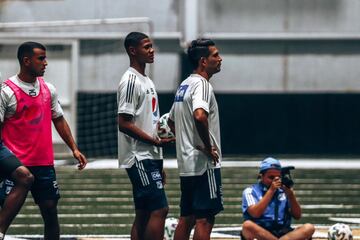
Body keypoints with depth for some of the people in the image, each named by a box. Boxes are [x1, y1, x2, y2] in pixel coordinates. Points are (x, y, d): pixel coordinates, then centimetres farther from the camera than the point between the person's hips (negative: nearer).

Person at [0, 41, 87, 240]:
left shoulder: (48, 89, 10)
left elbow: (58, 120, 20)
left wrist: (74, 149, 12)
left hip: (44, 163, 6)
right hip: (16, 163, -6)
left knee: (50, 212, 6)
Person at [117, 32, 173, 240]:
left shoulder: (147, 81, 18)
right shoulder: (131, 81, -12)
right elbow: (124, 123, -18)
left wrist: (159, 166, 21)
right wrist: (156, 141, -18)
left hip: (150, 157, 10)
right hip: (140, 158, -10)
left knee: (144, 214, 8)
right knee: (160, 209, -14)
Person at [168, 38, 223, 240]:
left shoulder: (184, 85, 17)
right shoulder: (201, 84, -14)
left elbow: (171, 121, 28)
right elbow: (200, 116, -32)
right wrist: (208, 147, -20)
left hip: (186, 163, 10)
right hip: (204, 163, -10)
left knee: (187, 218, 12)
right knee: (205, 219, -7)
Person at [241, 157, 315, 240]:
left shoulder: (283, 191, 16)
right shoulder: (250, 191, 7)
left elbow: (297, 216, 8)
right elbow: (255, 214, -11)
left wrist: (290, 194, -6)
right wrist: (271, 191, -11)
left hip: (283, 233, 3)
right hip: (260, 233, -3)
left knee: (309, 228, -22)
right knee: (248, 225, -36)